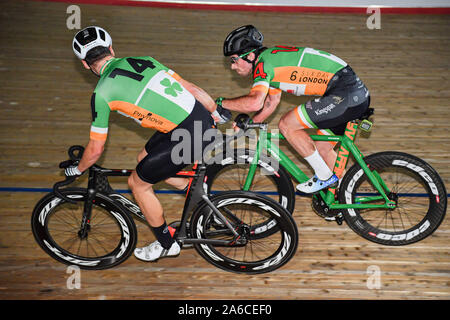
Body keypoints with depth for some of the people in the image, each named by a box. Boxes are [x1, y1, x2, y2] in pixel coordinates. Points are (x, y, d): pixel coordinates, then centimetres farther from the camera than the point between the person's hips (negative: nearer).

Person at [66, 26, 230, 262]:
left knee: (138, 183, 13)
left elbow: (95, 149, 4)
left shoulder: (102, 92, -3)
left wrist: (77, 170, 25)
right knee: (144, 158, 25)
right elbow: (191, 88, 14)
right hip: (204, 118, 8)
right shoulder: (141, 61, 14)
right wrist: (217, 112, 28)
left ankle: (167, 245, 28)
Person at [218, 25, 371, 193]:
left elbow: (255, 102, -28)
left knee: (287, 125, -6)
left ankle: (325, 177, 3)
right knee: (321, 147, 19)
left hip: (345, 94, -10)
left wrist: (221, 103, -12)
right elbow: (272, 101, 29)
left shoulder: (263, 62, -12)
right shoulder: (271, 57, 18)